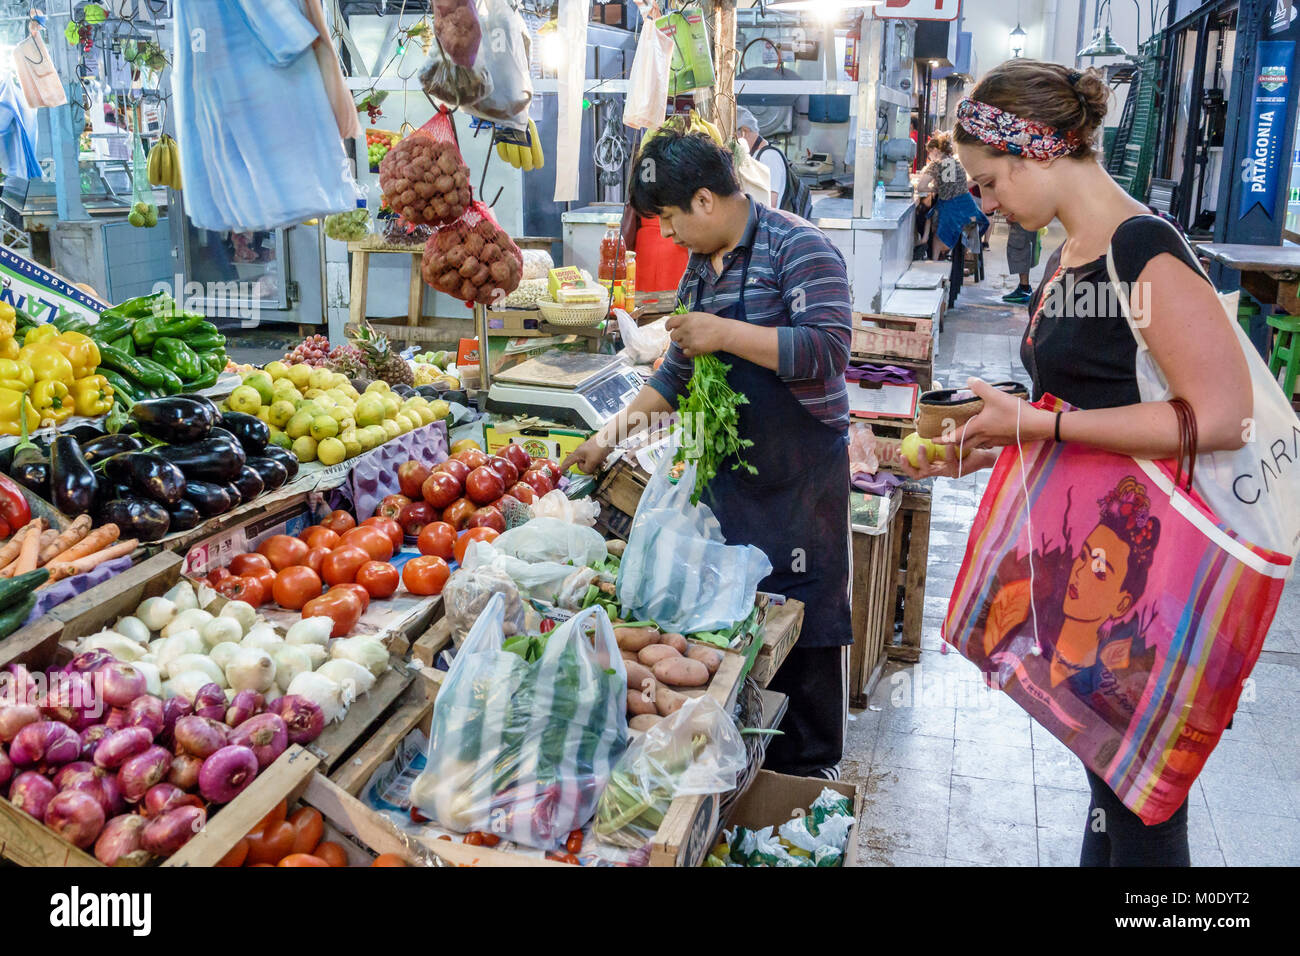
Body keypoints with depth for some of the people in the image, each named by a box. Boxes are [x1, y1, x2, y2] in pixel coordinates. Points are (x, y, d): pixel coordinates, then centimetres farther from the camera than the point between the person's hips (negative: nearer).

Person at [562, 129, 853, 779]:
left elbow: (828, 349, -24)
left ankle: (809, 770, 17)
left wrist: (726, 334, -23)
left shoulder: (797, 249, -12)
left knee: (803, 627, 1)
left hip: (801, 474, -8)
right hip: (728, 468, 8)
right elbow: (680, 373, 20)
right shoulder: (699, 268, 13)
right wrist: (615, 432, 14)